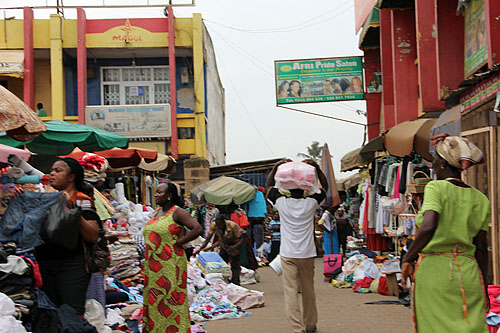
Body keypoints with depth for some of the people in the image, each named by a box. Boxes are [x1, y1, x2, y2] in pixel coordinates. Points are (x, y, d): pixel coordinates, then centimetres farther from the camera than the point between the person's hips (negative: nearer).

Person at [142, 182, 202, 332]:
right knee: (153, 298, 11)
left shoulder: (177, 212, -9)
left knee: (172, 298, -5)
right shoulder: (156, 212, 15)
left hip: (171, 264, -8)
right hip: (153, 266, 8)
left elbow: (197, 229, -17)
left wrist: (178, 242, -14)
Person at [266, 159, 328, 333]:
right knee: (308, 291, 14)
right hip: (307, 254, 2)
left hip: (288, 255, -2)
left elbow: (269, 185, 14)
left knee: (291, 292, -5)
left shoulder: (281, 202, -3)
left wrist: (276, 166, 12)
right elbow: (325, 187, 16)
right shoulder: (311, 203, -1)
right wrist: (317, 167, 10)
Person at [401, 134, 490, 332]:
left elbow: (429, 227, -22)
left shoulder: (436, 188, -6)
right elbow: (481, 248, 11)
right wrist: (482, 285, 18)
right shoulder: (480, 199, 10)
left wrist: (408, 259, -12)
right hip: (468, 271, 4)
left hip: (434, 269, -4)